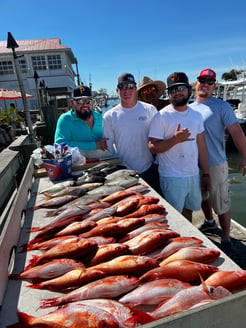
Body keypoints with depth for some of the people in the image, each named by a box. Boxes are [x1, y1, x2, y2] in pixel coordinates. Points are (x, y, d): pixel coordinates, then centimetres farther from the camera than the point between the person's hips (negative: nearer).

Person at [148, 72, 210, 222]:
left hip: (194, 175, 5)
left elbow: (201, 146, 10)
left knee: (188, 211, 19)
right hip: (172, 178, -5)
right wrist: (175, 139, -25)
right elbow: (152, 148, -12)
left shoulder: (196, 115, 8)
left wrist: (206, 174, 10)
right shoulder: (162, 116, -9)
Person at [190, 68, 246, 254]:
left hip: (215, 165, -5)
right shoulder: (189, 108, 8)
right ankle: (209, 222, 47)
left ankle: (226, 239, 21)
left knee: (221, 205, 3)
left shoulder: (222, 106, -7)